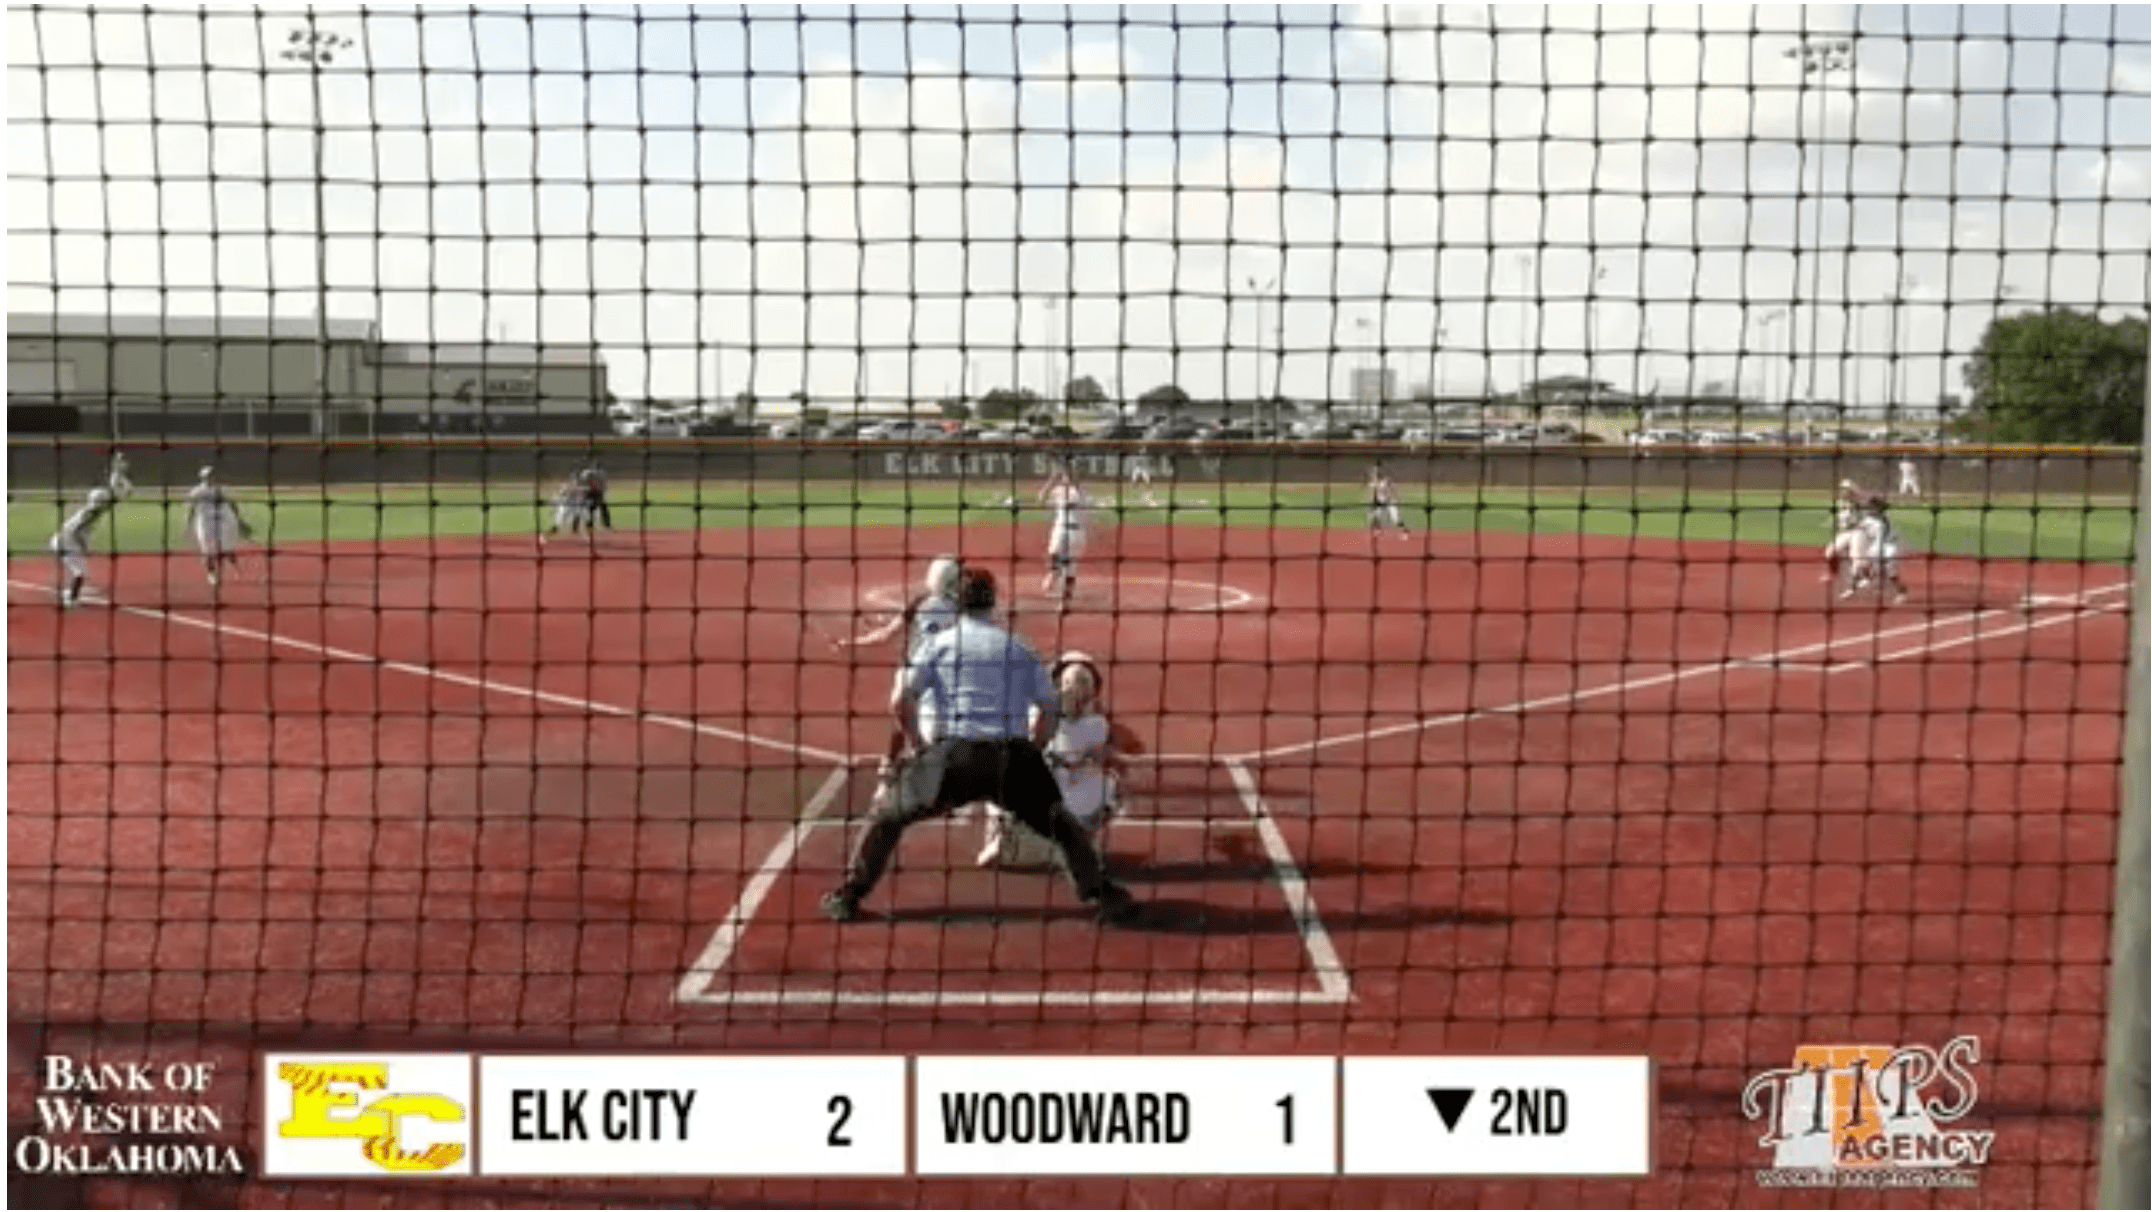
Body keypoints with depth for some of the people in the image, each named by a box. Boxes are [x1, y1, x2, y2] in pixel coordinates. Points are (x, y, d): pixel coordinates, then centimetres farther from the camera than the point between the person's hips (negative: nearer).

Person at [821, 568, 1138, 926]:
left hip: (954, 755, -1)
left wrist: (919, 746, 12)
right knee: (1059, 824, 20)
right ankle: (1102, 894, 9)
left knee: (889, 816, 17)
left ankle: (848, 896, 14)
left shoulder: (940, 643, 10)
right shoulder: (1020, 647, 17)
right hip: (1012, 756, 1)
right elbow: (1050, 711, 17)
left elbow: (900, 702, -1)